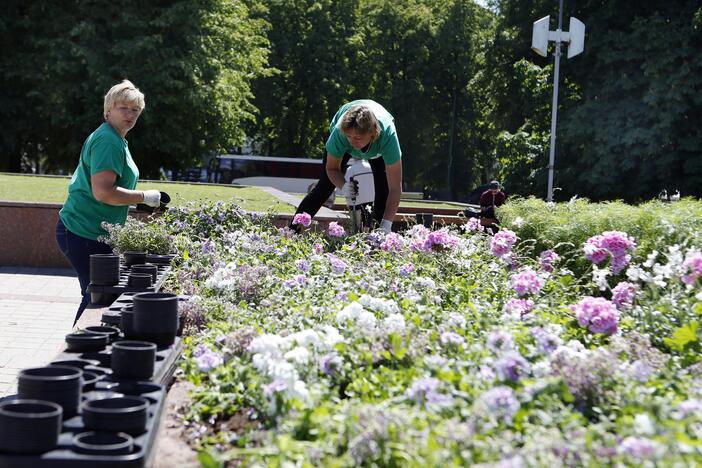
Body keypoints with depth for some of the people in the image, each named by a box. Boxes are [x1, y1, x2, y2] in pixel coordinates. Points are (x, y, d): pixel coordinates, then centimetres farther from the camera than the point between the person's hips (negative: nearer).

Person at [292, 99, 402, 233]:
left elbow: (395, 188, -44)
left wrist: (386, 226, -53)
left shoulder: (388, 135, -47)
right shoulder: (339, 132, -44)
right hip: (342, 145, 0)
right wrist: (343, 186, -46)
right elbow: (331, 168, -23)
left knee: (384, 188, -16)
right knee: (324, 187, -5)